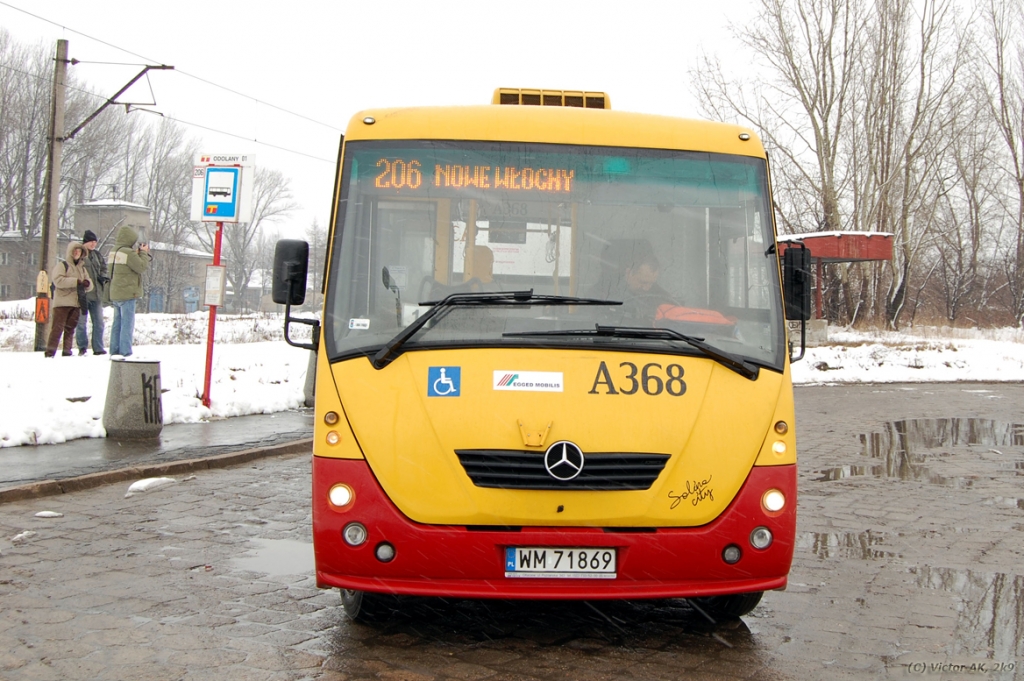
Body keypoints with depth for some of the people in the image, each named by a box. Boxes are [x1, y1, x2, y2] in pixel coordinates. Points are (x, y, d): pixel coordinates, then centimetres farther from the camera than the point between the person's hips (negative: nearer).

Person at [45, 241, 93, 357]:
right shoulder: (62, 265, -1)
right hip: (62, 303, -6)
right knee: (57, 328, -8)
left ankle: (67, 351, 15)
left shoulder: (82, 268, 18)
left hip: (76, 304, 6)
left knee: (70, 328, 10)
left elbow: (89, 285, 16)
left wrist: (87, 283, -9)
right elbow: (58, 280, -16)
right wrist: (76, 281, -19)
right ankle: (50, 351, -6)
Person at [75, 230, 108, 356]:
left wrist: (102, 277, 5)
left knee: (98, 322, 5)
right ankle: (82, 347, 12)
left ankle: (98, 348, 10)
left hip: (96, 294, 6)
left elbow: (103, 267, 23)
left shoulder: (96, 255, 13)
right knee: (81, 322, 2)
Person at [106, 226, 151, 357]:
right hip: (127, 294, -9)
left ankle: (114, 351, 16)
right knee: (127, 324, -5)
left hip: (115, 294, 9)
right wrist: (143, 253, 1)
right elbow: (142, 267, -13)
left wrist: (138, 253, 10)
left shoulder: (113, 252, 12)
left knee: (117, 323, 13)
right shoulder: (128, 253, -16)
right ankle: (125, 352, -6)